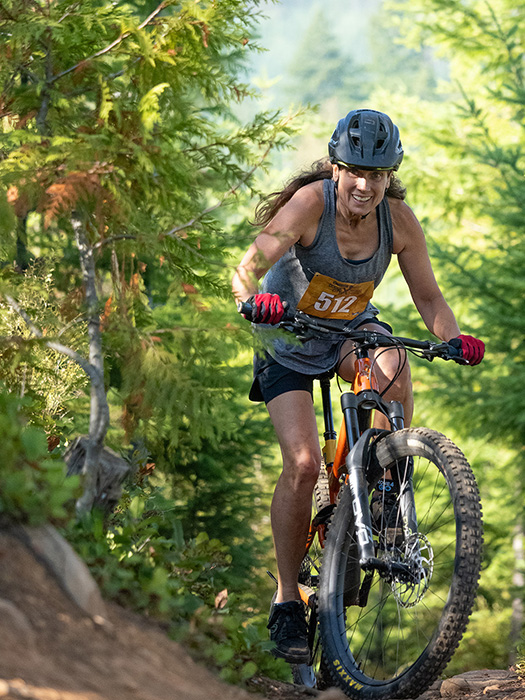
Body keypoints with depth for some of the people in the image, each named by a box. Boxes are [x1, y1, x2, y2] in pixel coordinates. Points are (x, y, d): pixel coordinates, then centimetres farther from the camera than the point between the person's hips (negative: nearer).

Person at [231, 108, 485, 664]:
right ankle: (287, 600, -2)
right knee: (303, 464, -17)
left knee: (391, 368, -34)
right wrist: (255, 299, -58)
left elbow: (427, 295, -9)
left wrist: (454, 338, -28)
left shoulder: (398, 220, -17)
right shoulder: (311, 203, -27)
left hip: (351, 329, 3)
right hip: (289, 340, -2)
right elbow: (248, 269, -35)